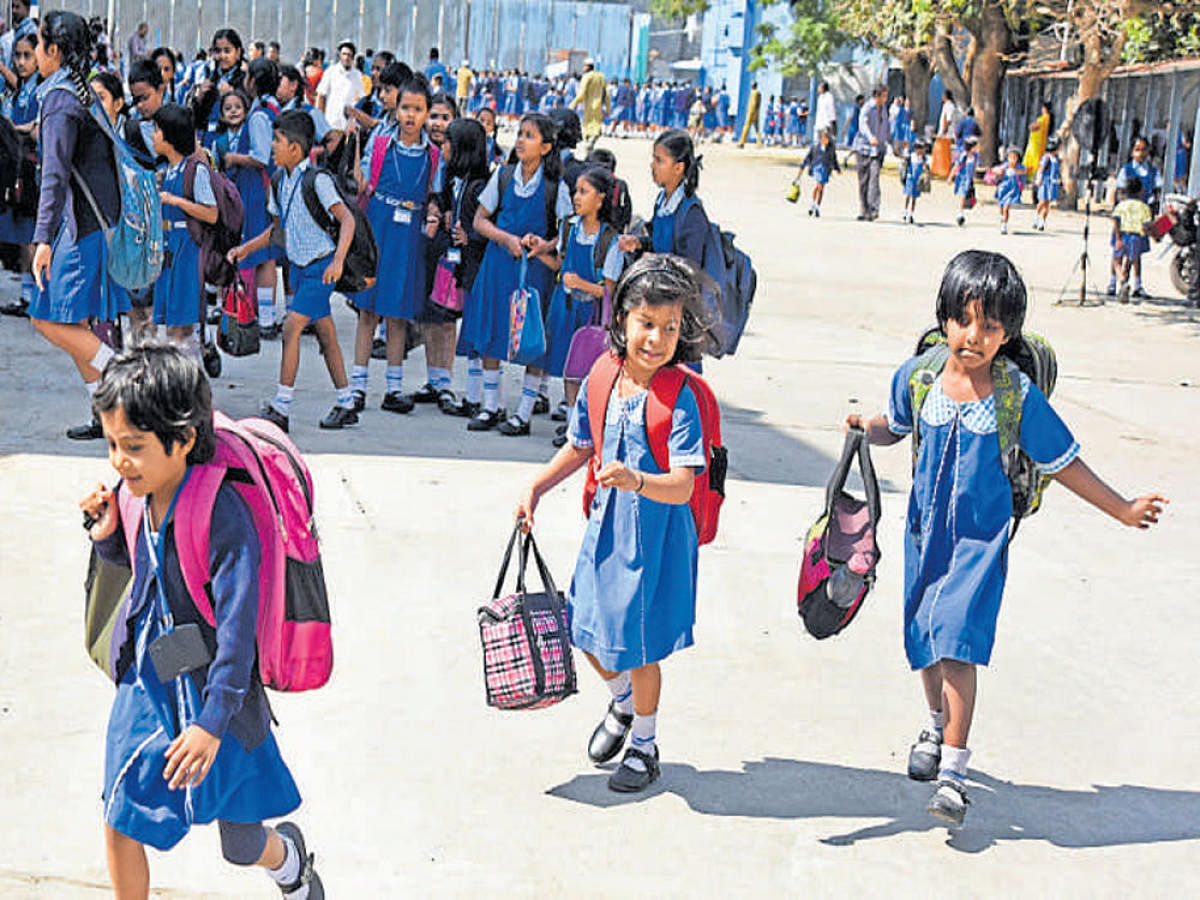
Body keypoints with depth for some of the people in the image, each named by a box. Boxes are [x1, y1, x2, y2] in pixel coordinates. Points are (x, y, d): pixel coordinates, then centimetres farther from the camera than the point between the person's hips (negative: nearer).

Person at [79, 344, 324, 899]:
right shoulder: (136, 494, -6)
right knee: (118, 821, 5)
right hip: (147, 680, 6)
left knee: (242, 843, 12)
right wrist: (107, 534, -5)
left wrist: (213, 722, -26)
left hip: (212, 688, -5)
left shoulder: (223, 518, -26)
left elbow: (237, 628, -25)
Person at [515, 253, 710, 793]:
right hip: (606, 527, 6)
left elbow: (682, 486, -27)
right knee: (587, 631, 16)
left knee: (640, 647, 5)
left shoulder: (680, 399, -20)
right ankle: (623, 703, 48)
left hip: (656, 536, -6)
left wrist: (635, 480, -44)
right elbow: (580, 448, 15)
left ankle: (644, 747, 29)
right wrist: (535, 489, 11)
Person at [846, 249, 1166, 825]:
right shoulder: (917, 377, -5)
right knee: (924, 640, 16)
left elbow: (1062, 462, -2)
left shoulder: (1019, 396, -12)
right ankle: (938, 722, 45)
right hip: (926, 532, 4)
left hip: (981, 539, -3)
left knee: (958, 644, -13)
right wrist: (867, 427, -8)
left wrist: (1123, 510, -3)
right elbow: (896, 427, 14)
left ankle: (953, 769, -5)